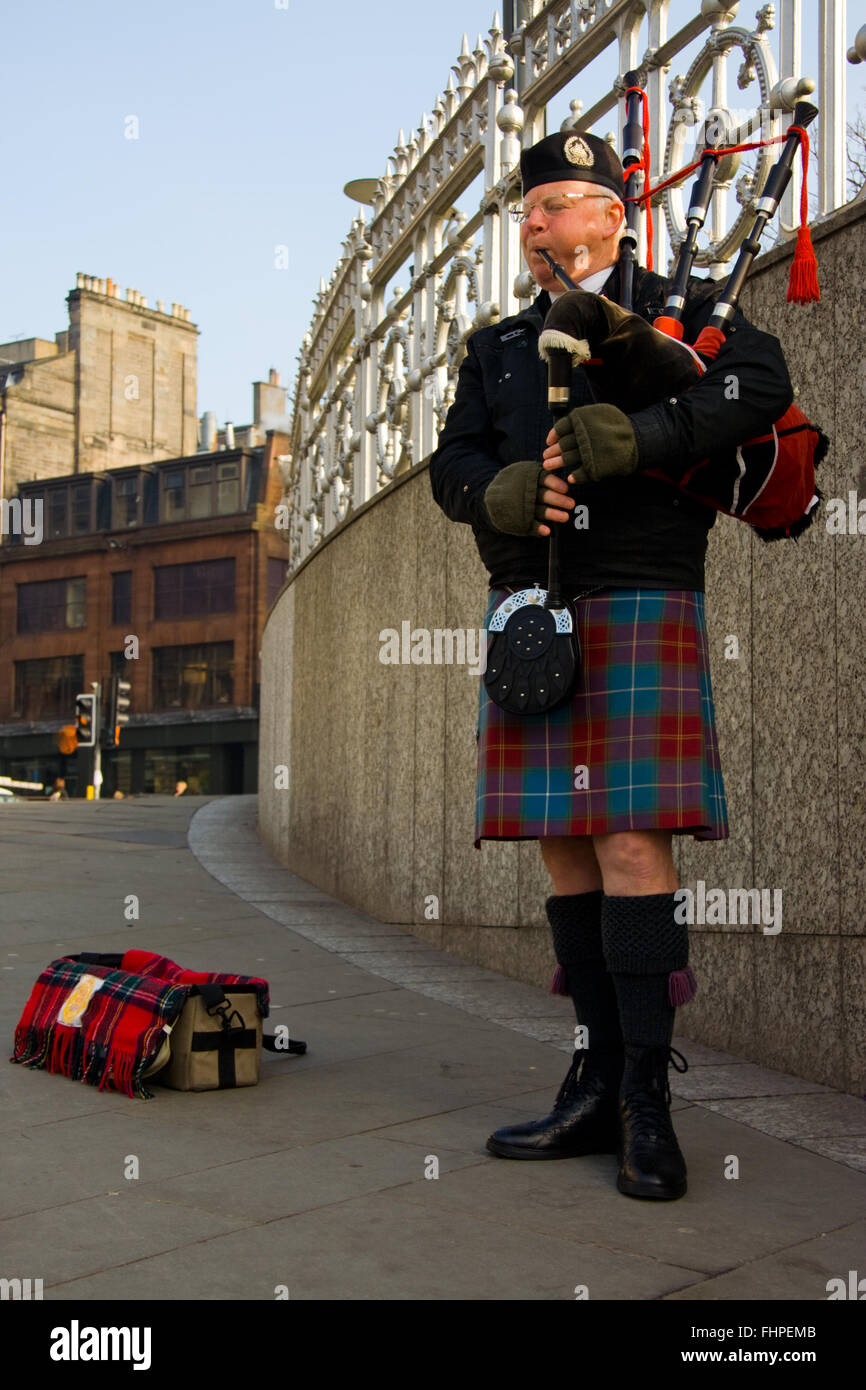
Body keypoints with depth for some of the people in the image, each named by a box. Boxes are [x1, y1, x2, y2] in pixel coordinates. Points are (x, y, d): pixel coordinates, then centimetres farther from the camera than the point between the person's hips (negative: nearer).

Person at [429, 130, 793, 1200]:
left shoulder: (682, 307, 7)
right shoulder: (498, 347, 22)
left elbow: (762, 382, -10)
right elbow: (451, 464, 14)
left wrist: (635, 440, -21)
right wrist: (498, 493, -9)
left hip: (638, 605, -5)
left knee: (631, 842, -12)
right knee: (563, 847, 5)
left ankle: (648, 1102, -4)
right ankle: (599, 1083, 13)